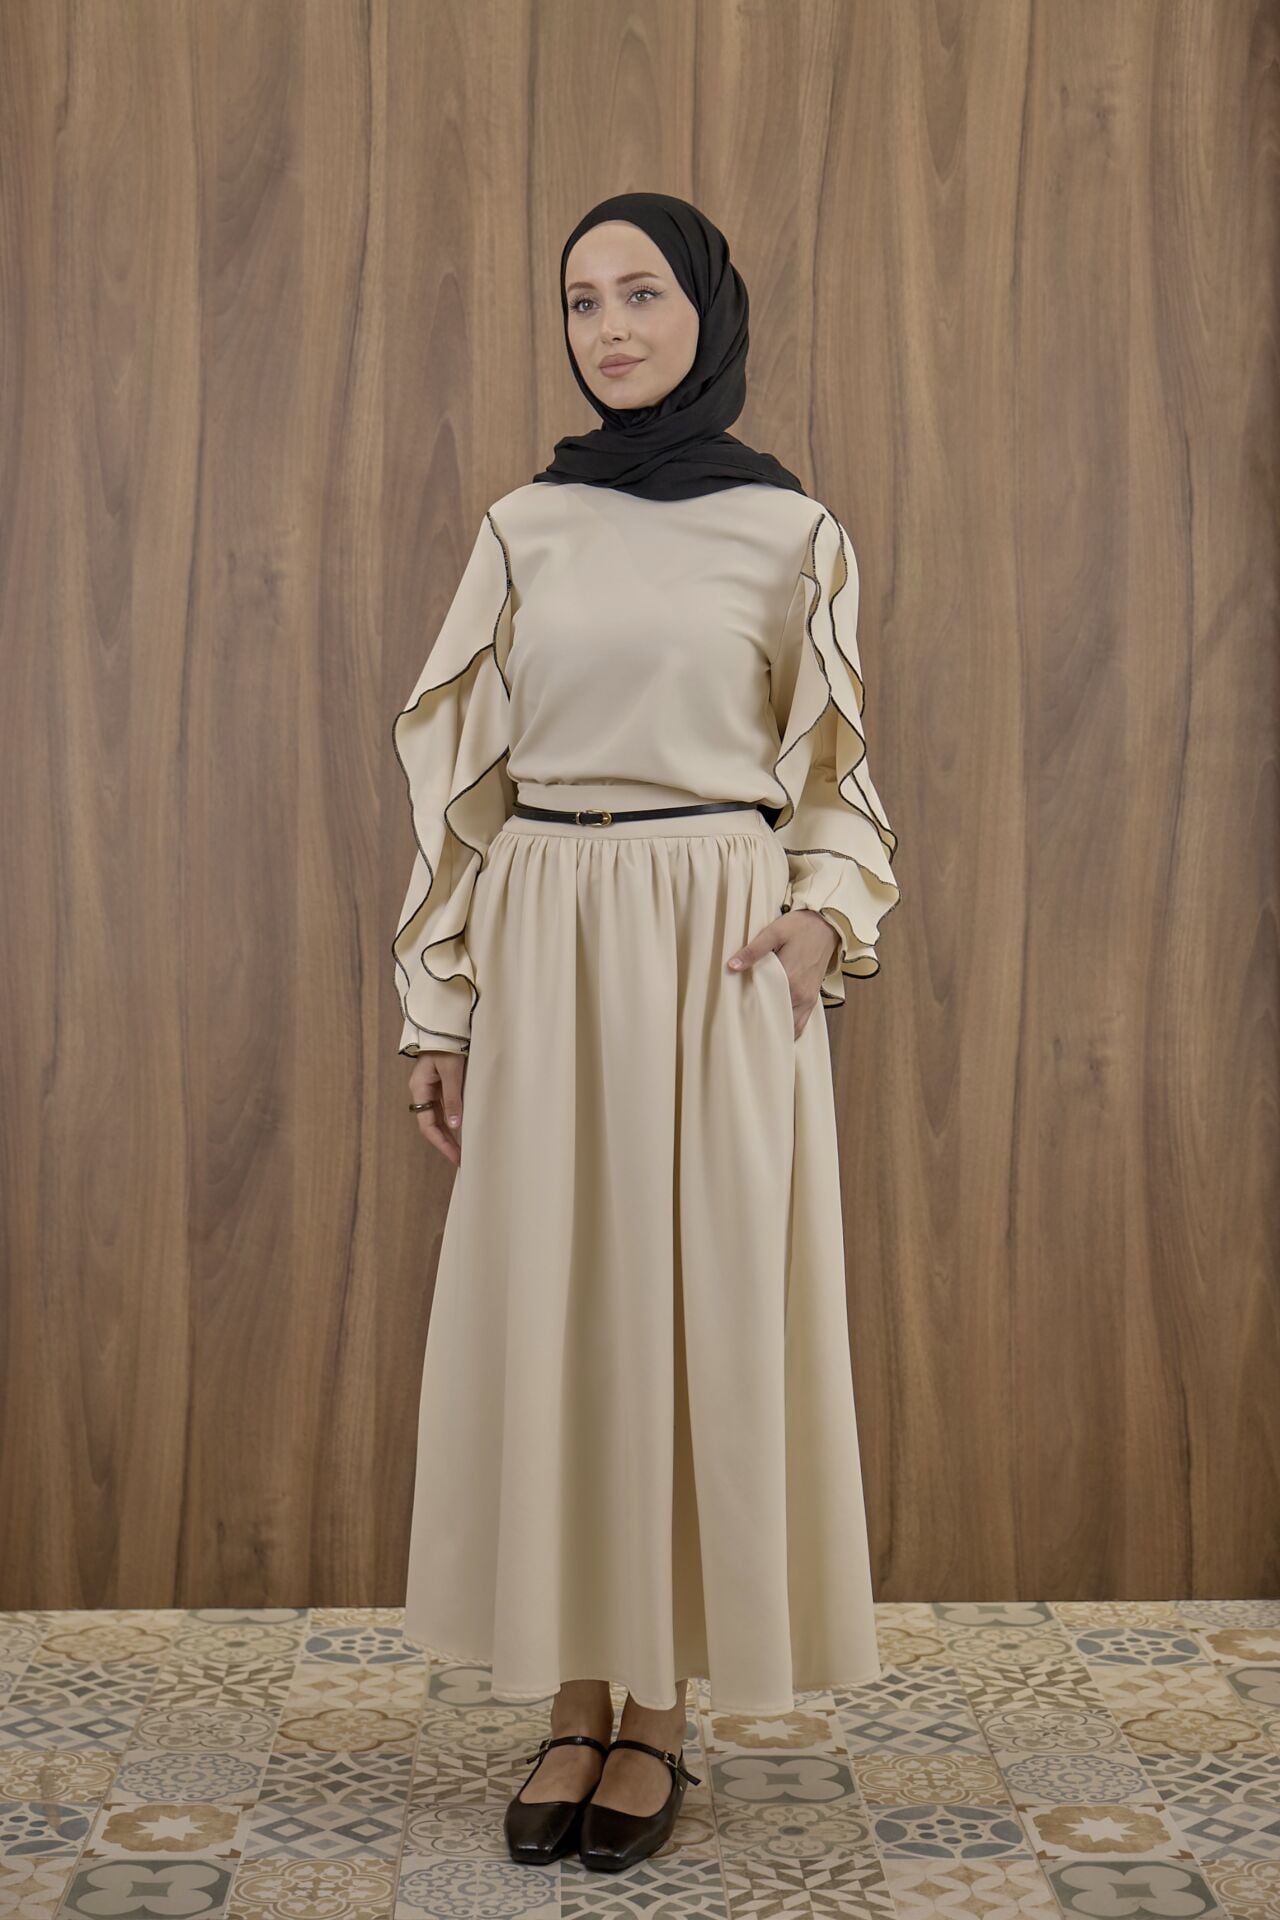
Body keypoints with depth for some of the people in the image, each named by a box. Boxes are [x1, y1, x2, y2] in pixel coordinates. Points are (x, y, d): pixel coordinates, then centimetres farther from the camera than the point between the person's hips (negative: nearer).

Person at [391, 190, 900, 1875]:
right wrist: (443, 1005, 3)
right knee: (548, 1306, 3)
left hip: (723, 955, -2)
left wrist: (825, 911, -12)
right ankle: (576, 1704, 16)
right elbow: (460, 771, 8)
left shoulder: (793, 531, 4)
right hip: (547, 948, 2)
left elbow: (833, 767, 8)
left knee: (703, 1299, 1)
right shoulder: (523, 528, 8)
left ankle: (661, 1714, 14)